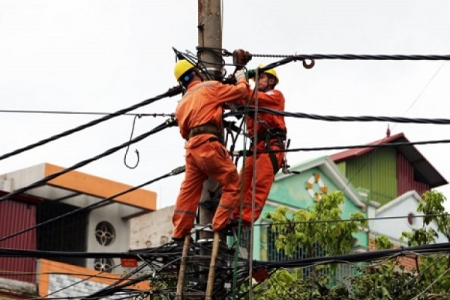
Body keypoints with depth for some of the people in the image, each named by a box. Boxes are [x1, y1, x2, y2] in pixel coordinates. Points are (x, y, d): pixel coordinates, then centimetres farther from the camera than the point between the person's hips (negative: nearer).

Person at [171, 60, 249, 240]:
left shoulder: (182, 103, 25)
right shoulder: (210, 87, 5)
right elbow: (239, 92, 7)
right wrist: (242, 79, 26)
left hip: (191, 147, 7)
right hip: (208, 144, -7)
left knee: (188, 191, 10)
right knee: (232, 184, -1)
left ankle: (180, 233, 8)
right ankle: (220, 226, -7)